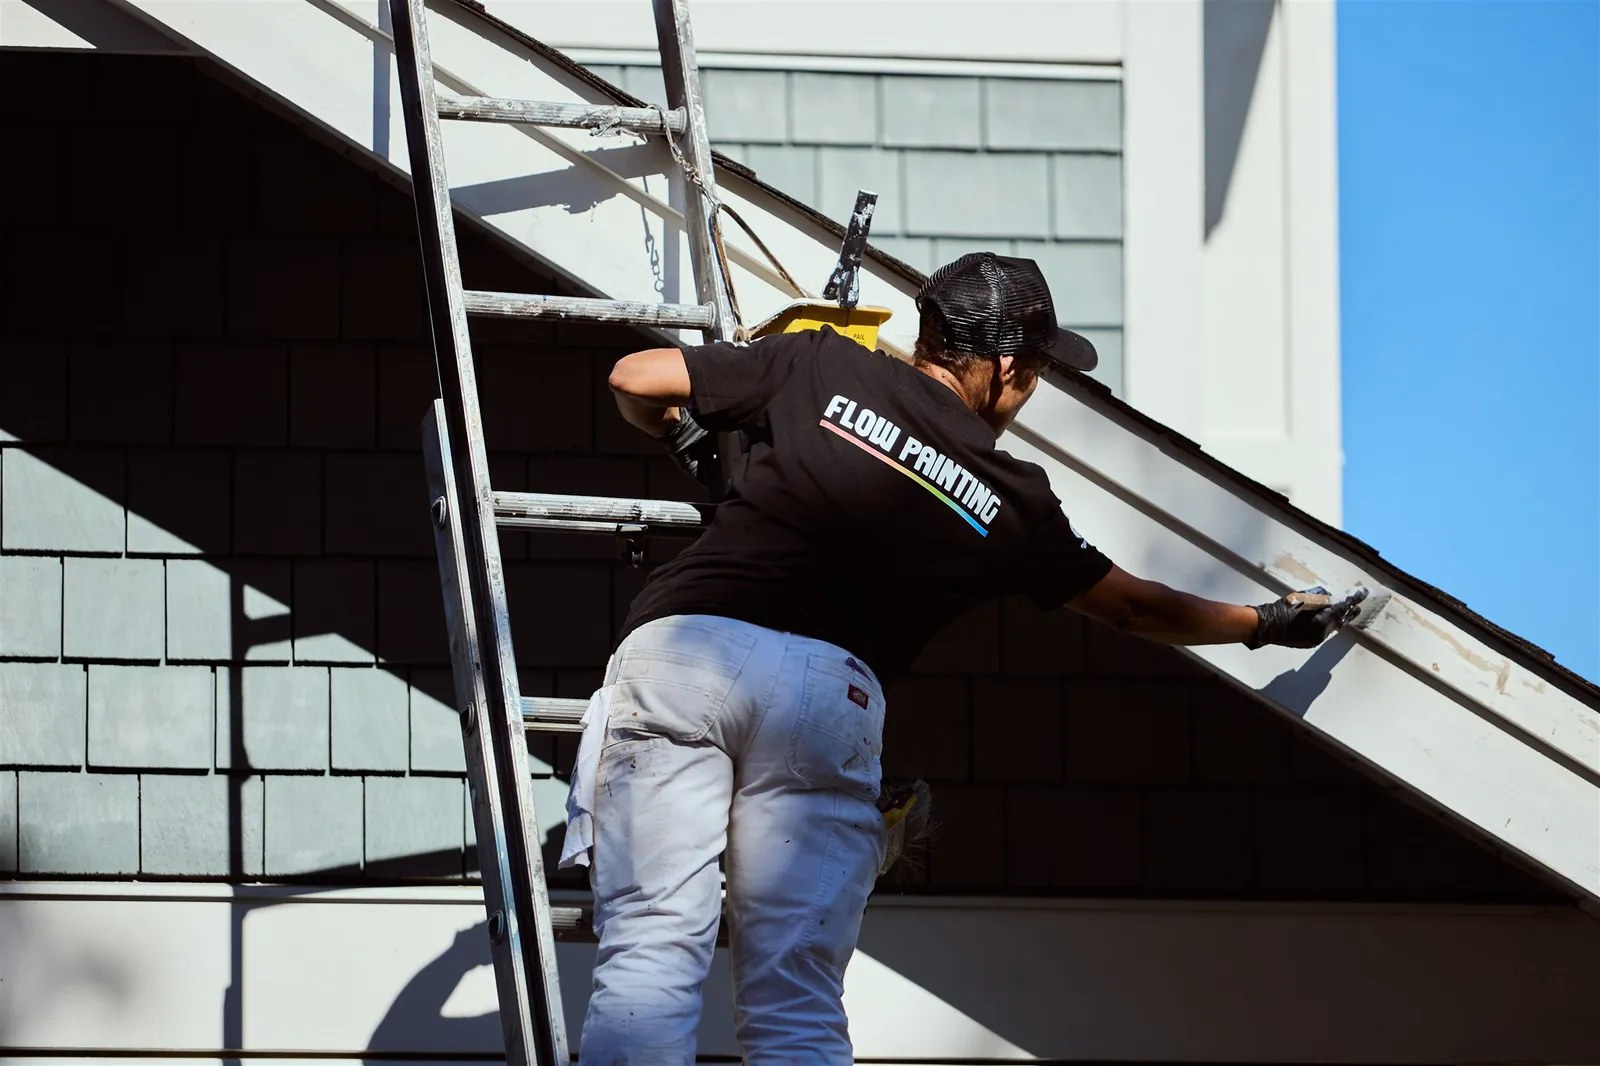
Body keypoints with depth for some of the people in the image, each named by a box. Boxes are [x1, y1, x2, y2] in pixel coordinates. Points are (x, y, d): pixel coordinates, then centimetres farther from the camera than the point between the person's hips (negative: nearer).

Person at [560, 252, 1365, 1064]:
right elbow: (1135, 608, 31)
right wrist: (1267, 622, 49)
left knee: (650, 957, -10)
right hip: (829, 691, 0)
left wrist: (682, 432, 39)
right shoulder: (1012, 501, 17)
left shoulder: (823, 368, 14)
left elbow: (635, 379, 16)